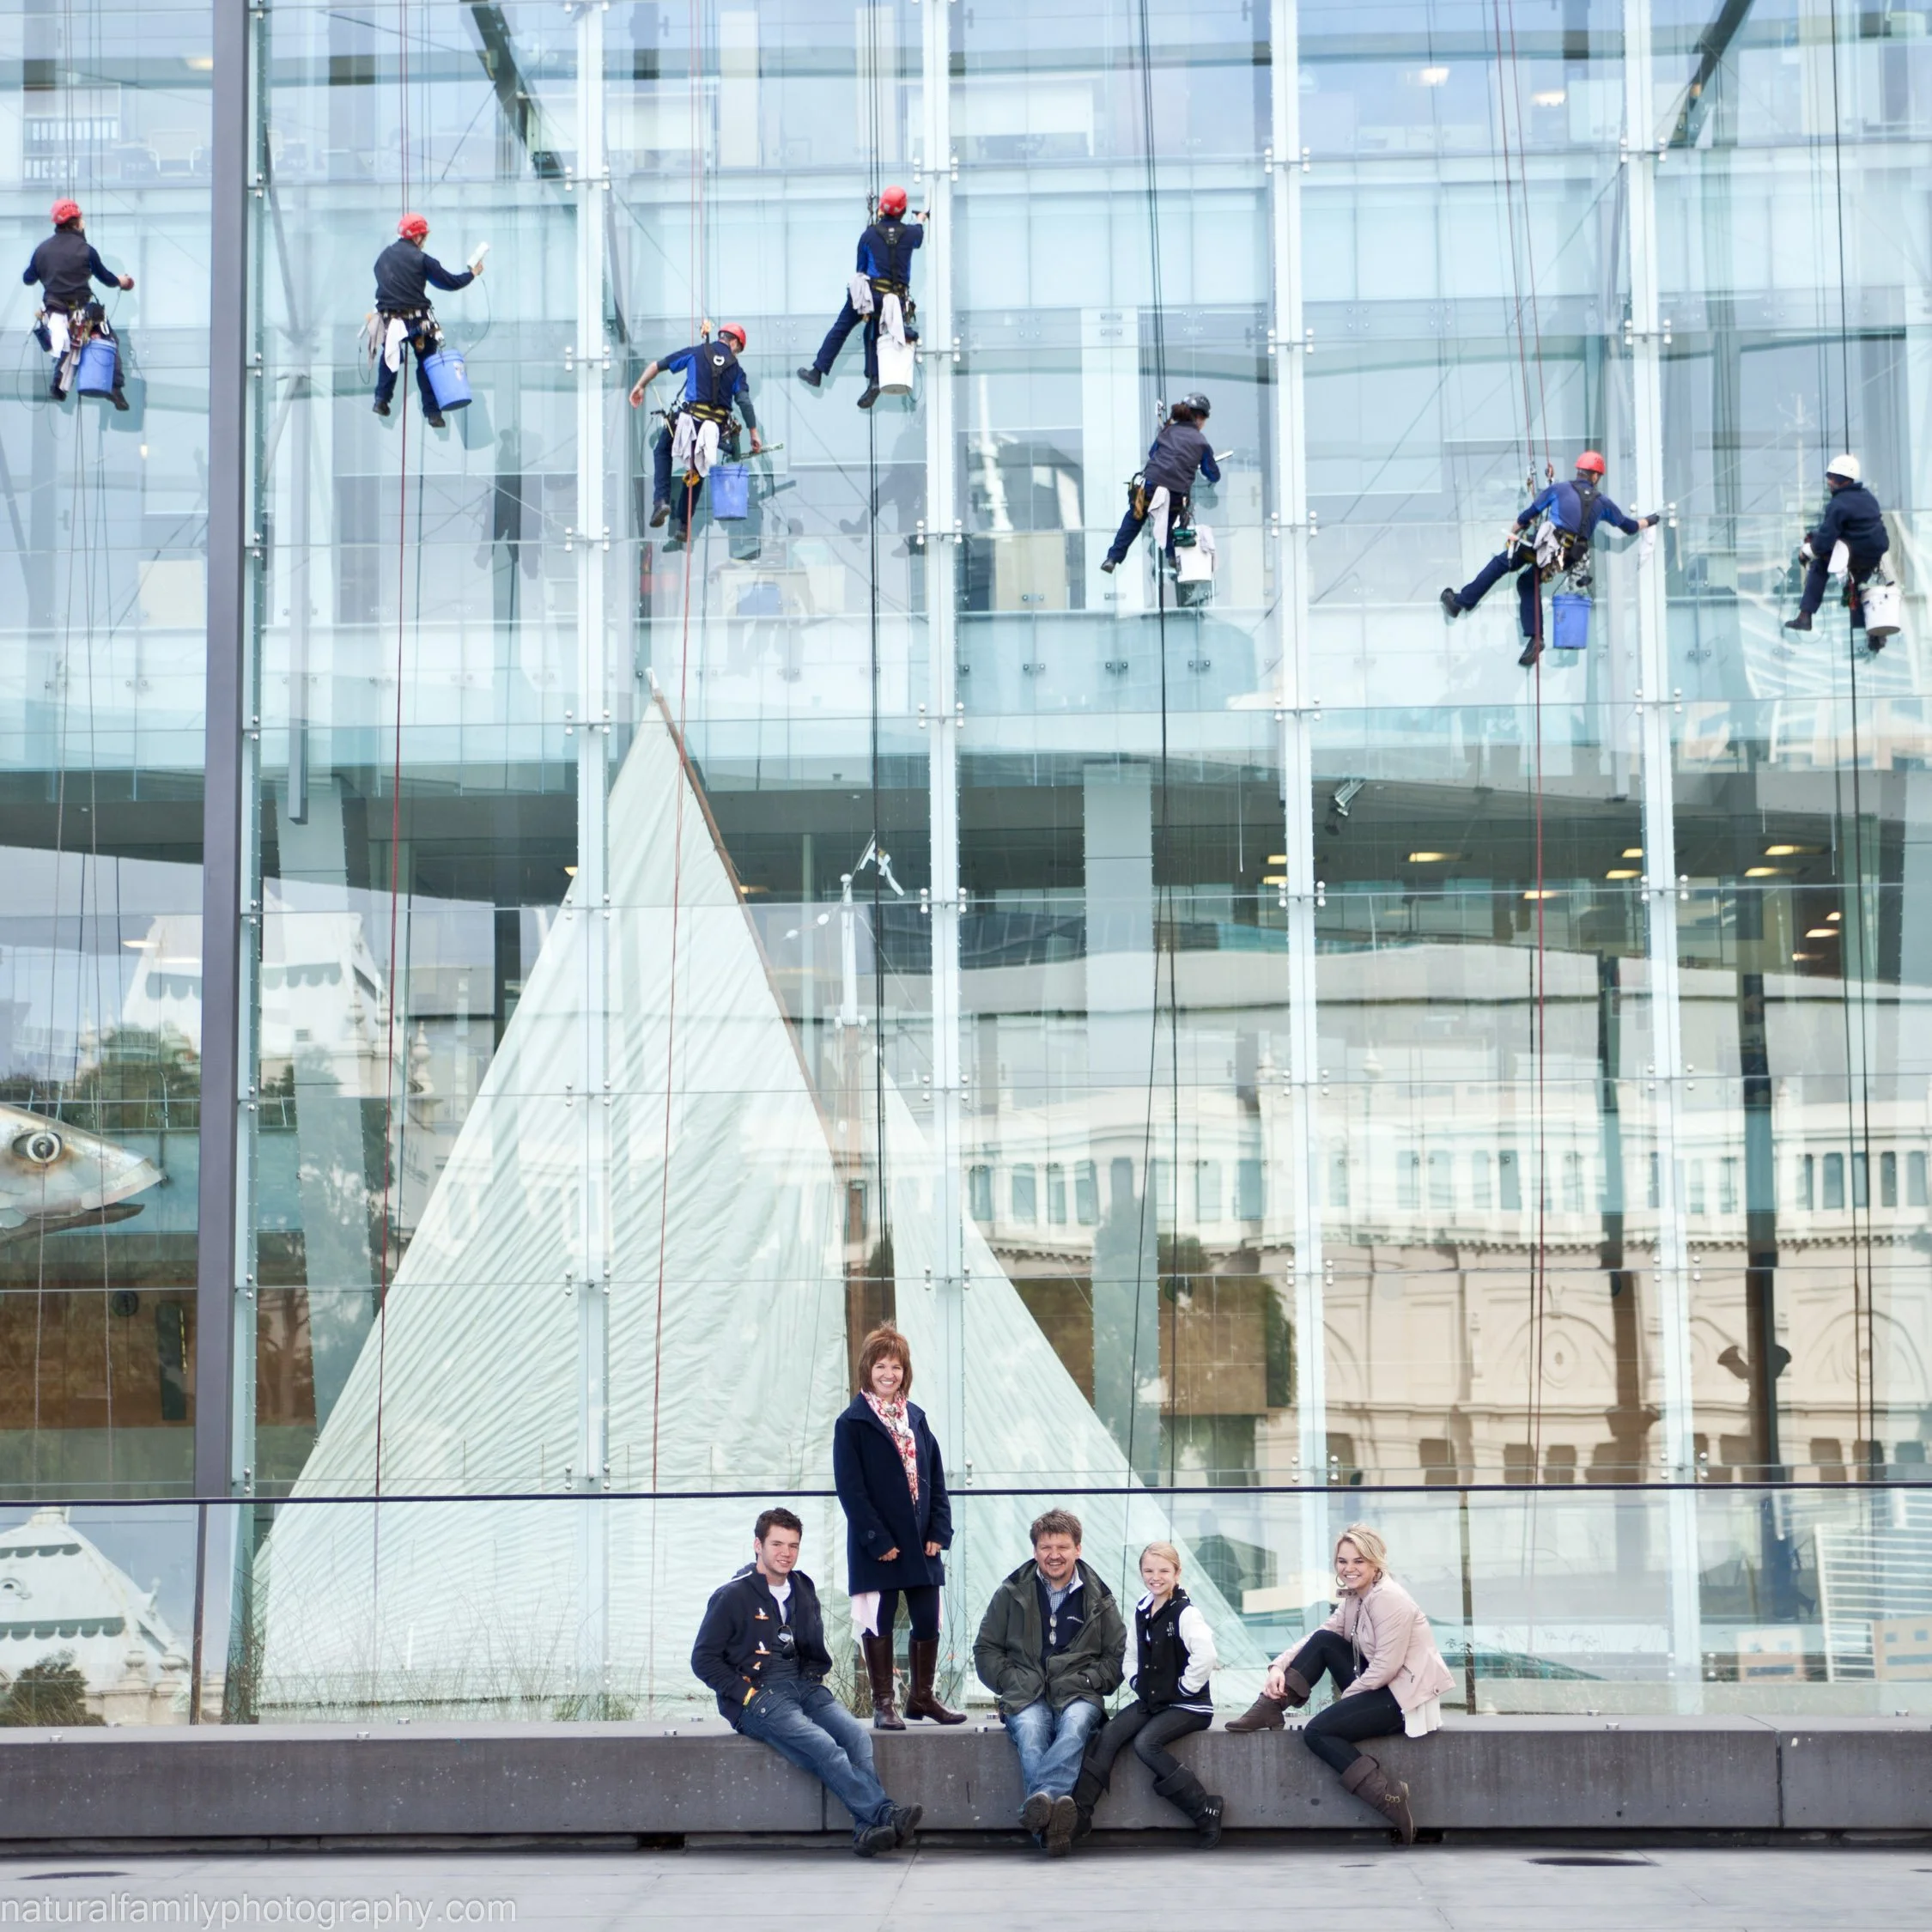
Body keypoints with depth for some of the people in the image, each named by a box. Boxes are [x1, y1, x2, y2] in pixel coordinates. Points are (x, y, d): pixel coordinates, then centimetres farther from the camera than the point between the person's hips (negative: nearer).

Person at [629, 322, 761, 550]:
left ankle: (661, 500, 2)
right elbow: (745, 402, -1)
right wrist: (754, 435, 3)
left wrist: (639, 386, 21)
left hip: (690, 416, -2)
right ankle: (683, 527, 17)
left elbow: (659, 365, 8)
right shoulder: (735, 368, 8)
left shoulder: (696, 352, 7)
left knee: (662, 451, 25)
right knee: (696, 470, 18)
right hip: (717, 426, 2)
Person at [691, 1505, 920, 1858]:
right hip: (758, 1696, -5)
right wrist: (747, 1694, -10)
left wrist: (814, 1679, 5)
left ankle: (867, 1830, -35)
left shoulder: (803, 1590, 16)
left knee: (856, 1735, -24)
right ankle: (885, 1814, -37)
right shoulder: (732, 1596, -1)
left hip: (803, 1687, 5)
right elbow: (703, 1659, -2)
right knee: (824, 1746, -30)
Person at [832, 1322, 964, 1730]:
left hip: (921, 1543, 5)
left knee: (928, 1621, 8)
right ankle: (883, 1704, 10)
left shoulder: (916, 1419, 11)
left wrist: (939, 1531, 0)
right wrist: (877, 1540, -15)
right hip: (877, 1546, -5)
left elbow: (935, 1479, 11)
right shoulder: (851, 1424, -6)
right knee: (878, 1623, 1)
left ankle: (922, 1697, 22)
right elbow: (850, 1488, -11)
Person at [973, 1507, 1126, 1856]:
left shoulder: (1098, 1598, 15)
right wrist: (1012, 1683, -1)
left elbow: (1117, 1655, 16)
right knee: (1029, 1733, -36)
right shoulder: (1012, 1592, 14)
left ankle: (1040, 1799, -57)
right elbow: (985, 1650, 15)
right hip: (1026, 1695, 0)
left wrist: (1088, 1680, -2)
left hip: (1078, 1694, 0)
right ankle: (1053, 1822, -55)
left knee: (1076, 1725, -37)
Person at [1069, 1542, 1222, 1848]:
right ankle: (1079, 1811, -22)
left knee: (1146, 1743, -28)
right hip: (1150, 1701, 7)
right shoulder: (1141, 1611, 10)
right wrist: (1138, 1683, 9)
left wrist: (1186, 1687, -19)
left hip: (1187, 1705, -7)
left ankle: (1205, 1810, -17)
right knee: (1109, 1735, -15)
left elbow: (1205, 1656, -27)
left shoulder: (1185, 1614, -13)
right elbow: (1133, 1654, 24)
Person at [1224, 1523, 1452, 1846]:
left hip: (1406, 1697, -9)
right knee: (1323, 1642, 3)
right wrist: (1280, 1666, -8)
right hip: (1381, 1687, 9)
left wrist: (1346, 1695, -10)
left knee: (1317, 1731, -17)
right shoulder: (1353, 1599, 10)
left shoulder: (1388, 1599, -18)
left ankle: (1386, 1795, -17)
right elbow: (1318, 1638, 9)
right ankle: (1270, 1707, 3)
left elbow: (1386, 1668, -22)